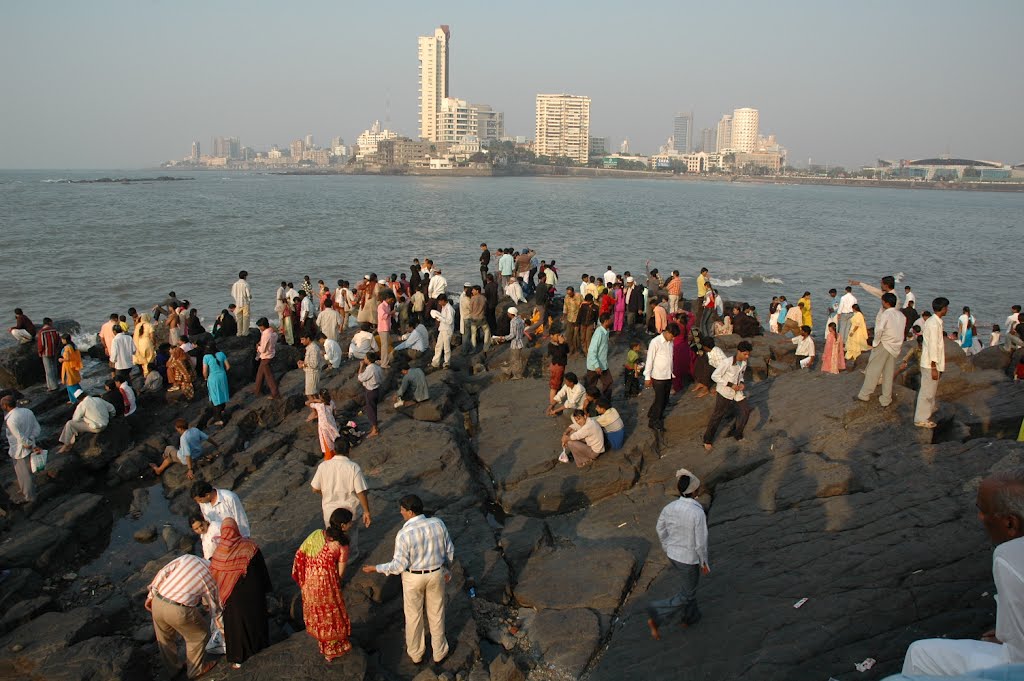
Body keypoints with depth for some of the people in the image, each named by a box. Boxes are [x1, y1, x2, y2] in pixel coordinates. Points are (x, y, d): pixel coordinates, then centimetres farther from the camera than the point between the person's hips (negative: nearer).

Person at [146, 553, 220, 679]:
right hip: (178, 610, -5)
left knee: (165, 638, 29)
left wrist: (151, 595, 13)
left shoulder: (187, 557, 13)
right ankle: (195, 670, 39)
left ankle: (172, 669, 49)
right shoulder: (212, 578, 7)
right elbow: (215, 609, 17)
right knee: (199, 635, 23)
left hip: (157, 602, 5)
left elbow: (163, 572, 4)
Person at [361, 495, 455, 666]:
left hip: (413, 577, -3)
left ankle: (415, 653, 42)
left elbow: (399, 565, -21)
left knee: (413, 615, 22)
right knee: (436, 613, 23)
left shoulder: (404, 534, -28)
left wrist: (376, 568, -6)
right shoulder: (438, 524, -17)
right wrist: (448, 569, 13)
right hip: (436, 574, 3)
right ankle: (439, 652, 41)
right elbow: (449, 550, -5)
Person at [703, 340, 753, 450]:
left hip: (737, 391, 6)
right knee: (717, 415, 2)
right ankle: (708, 440, 15)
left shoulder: (744, 362, -3)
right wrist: (730, 385, -24)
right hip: (725, 392, -6)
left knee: (745, 410, 2)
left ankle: (737, 434, 23)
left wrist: (741, 383, -7)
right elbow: (714, 376, -21)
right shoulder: (727, 362, -25)